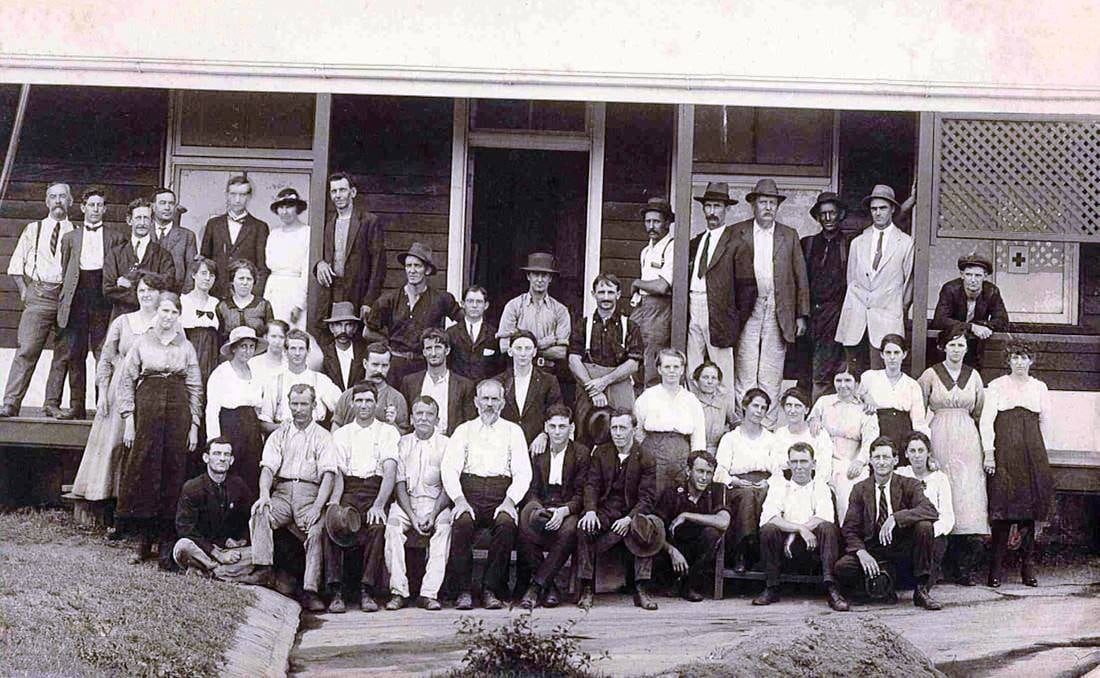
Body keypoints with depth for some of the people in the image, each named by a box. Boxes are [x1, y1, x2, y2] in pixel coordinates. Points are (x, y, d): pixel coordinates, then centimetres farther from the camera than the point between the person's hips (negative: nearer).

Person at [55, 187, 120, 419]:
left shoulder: (114, 238, 11)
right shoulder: (70, 237, 17)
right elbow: (64, 271, 17)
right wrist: (65, 298, 8)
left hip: (103, 298, -2)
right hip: (77, 299, 2)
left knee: (104, 354, -6)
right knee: (74, 355, 0)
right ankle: (77, 406, 3)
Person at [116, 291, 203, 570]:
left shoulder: (186, 348, 12)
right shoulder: (142, 342, 8)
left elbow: (195, 389, 11)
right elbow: (126, 381, 4)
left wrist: (194, 425, 3)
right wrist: (128, 419, -4)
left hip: (179, 411, 1)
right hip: (147, 408, -1)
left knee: (174, 471, -2)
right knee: (143, 468, -4)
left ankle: (167, 541, 1)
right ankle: (144, 537, 4)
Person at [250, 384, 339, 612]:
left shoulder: (323, 437, 11)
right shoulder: (279, 434, 18)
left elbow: (328, 474, -1)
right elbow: (268, 467, 5)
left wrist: (317, 506, -17)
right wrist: (264, 494, -16)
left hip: (310, 493, -2)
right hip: (281, 492, 2)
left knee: (316, 531, -28)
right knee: (259, 512, -29)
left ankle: (310, 591, -31)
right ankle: (263, 570, -33)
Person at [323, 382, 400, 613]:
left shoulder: (389, 432, 13)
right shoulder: (341, 434, 19)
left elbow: (390, 472, -1)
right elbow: (337, 473, 7)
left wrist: (378, 505, -18)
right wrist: (334, 502, -14)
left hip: (376, 489, -1)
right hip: (349, 491, 1)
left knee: (378, 525, -34)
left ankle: (367, 591, -31)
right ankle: (336, 592, -31)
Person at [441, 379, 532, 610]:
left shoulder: (513, 431, 16)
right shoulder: (464, 431, 18)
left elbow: (523, 472, 6)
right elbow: (449, 469, 6)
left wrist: (509, 502, -11)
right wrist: (459, 500, -11)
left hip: (501, 494, 0)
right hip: (469, 493, 0)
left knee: (506, 523, -33)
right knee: (462, 522, -32)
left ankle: (492, 590, -24)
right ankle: (464, 590, -23)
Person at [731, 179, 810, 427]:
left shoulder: (789, 236, 11)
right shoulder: (737, 233, 6)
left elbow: (800, 277, 11)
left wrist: (802, 315, 6)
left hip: (779, 311, 1)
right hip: (746, 309, -1)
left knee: (772, 375, 2)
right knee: (745, 372, -2)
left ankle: (768, 426, 6)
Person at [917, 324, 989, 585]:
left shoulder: (973, 376, 11)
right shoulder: (930, 375, 4)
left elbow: (980, 414, 16)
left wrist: (985, 449, 11)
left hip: (967, 442, 2)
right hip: (939, 439, -2)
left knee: (968, 495, -7)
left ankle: (965, 568, -6)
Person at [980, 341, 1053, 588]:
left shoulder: (1039, 388, 12)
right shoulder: (996, 386, 4)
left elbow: (1045, 420, 20)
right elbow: (986, 420, -1)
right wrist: (989, 453, -8)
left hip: (1032, 452, 3)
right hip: (1004, 452, -3)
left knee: (1029, 507, 1)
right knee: (1003, 508, -7)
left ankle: (1028, 568, 5)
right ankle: (996, 567, -3)